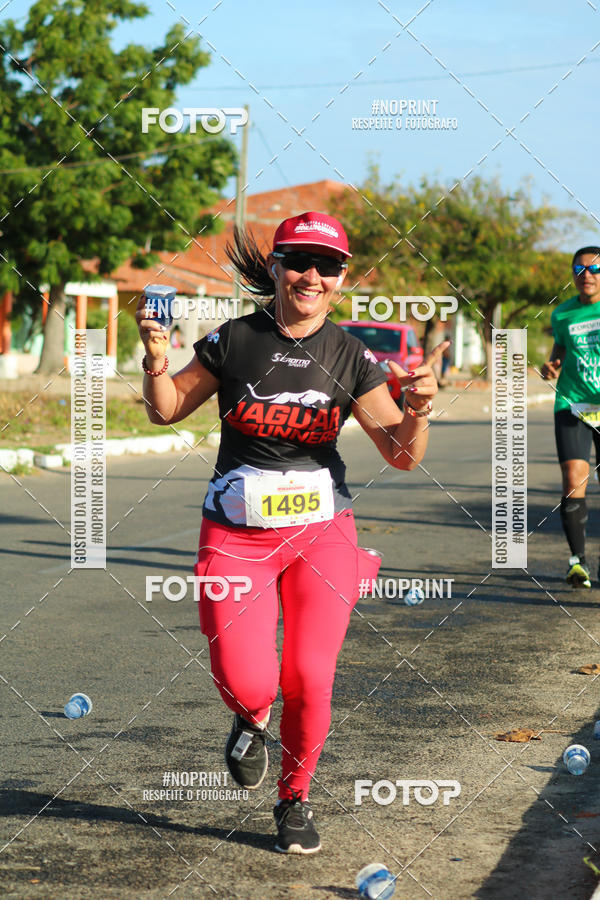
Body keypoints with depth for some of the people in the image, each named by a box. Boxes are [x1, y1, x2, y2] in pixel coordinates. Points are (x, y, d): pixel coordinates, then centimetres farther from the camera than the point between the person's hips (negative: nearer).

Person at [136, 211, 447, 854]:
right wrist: (156, 360, -12)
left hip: (321, 533, 1)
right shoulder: (234, 340, -3)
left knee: (309, 681, -5)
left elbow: (402, 456, -2)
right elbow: (167, 410, 8)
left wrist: (417, 411, -23)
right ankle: (250, 719, 27)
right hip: (235, 533, -1)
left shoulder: (350, 356, -1)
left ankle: (295, 800, 23)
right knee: (247, 684, -13)